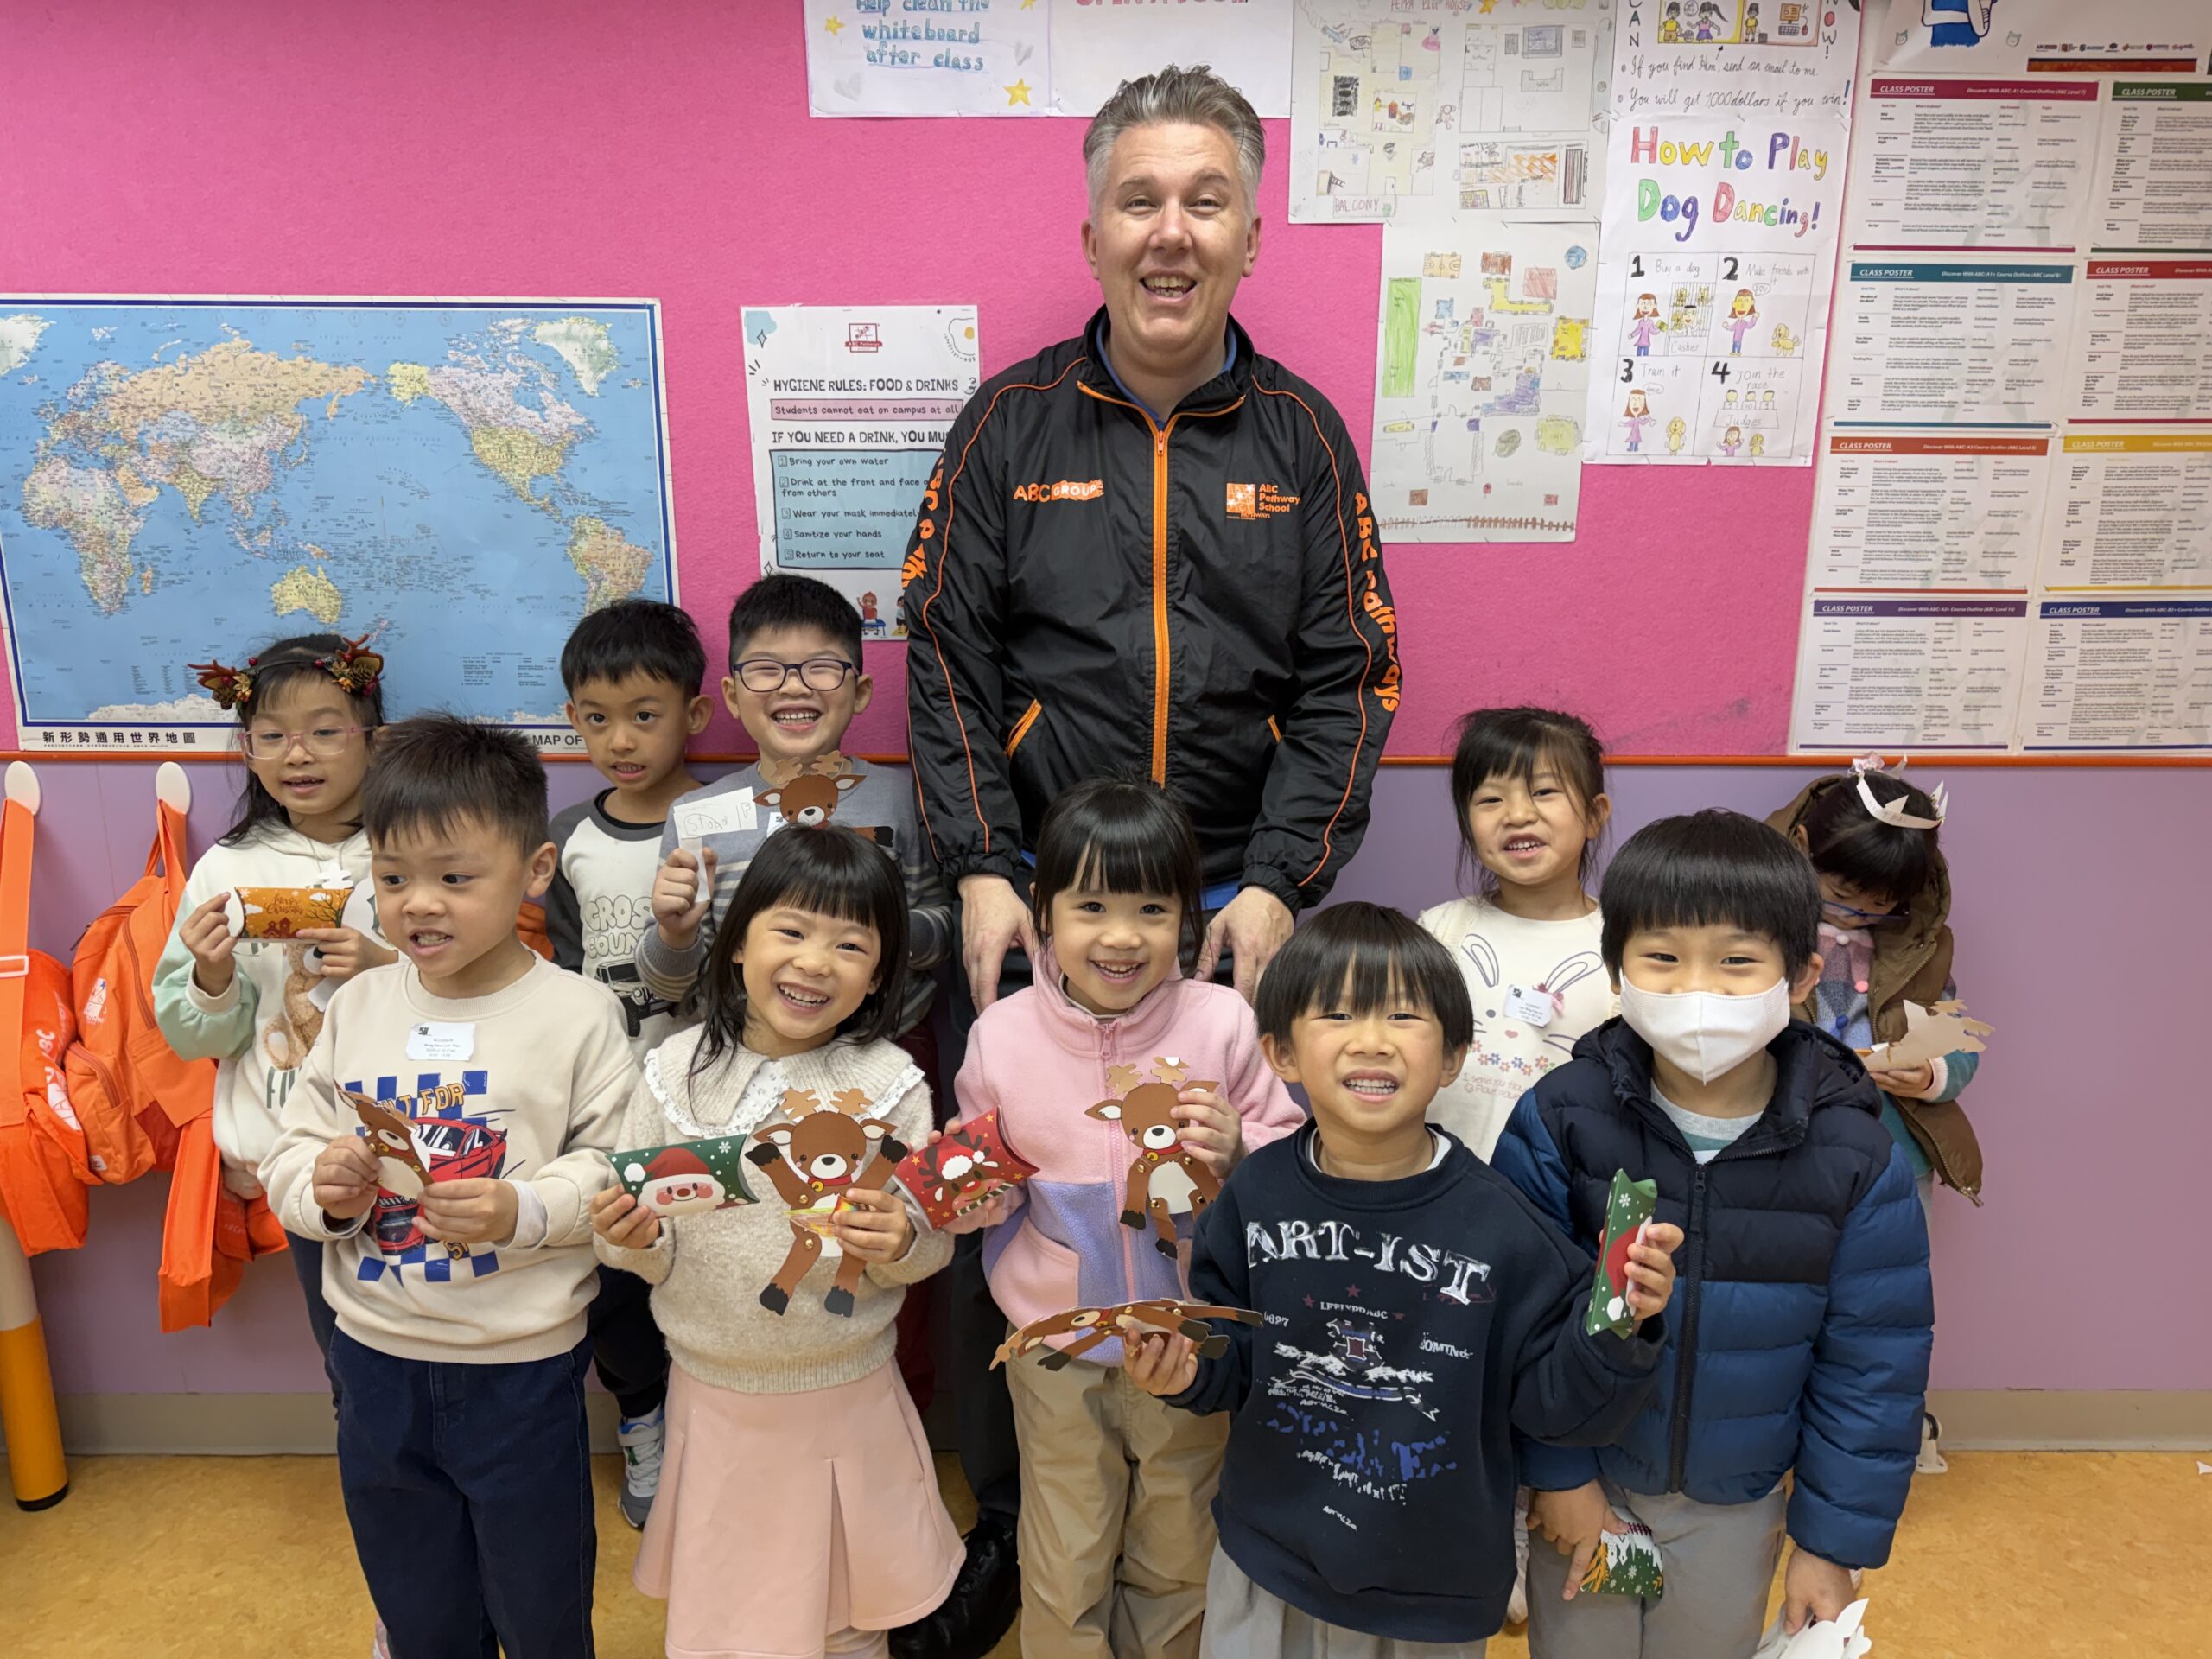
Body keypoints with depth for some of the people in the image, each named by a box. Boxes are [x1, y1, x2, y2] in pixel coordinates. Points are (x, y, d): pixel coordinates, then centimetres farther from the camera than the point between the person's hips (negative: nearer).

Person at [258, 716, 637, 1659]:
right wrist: (324, 1188, -17)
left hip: (522, 1367, -4)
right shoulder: (357, 1005, -1)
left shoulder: (577, 1014, -14)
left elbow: (617, 1168, -15)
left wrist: (521, 1211, -31)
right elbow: (289, 1157, 4)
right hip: (376, 1359, 4)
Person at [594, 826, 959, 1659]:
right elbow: (650, 1255, -2)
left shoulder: (891, 1082, -12)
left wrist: (902, 1243, -27)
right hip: (712, 1395, 1)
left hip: (846, 1397, -1)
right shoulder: (677, 1069, -8)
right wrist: (637, 1238, -23)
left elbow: (933, 1239, -6)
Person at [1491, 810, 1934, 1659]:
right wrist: (1556, 1470, -9)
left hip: (1737, 1504, 1)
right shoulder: (1558, 1120, -18)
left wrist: (1835, 1539, -4)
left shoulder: (1855, 1160, -15)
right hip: (1587, 1480, -1)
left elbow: (1874, 1362, -7)